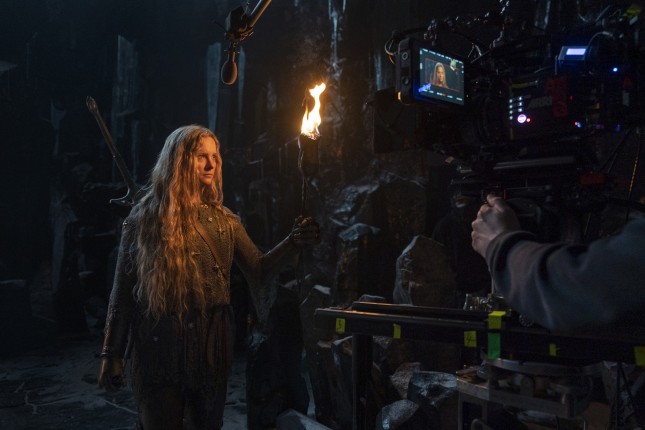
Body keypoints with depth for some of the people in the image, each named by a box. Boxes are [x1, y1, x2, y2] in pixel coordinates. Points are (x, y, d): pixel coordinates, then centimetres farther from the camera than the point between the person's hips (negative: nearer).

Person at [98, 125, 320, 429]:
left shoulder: (224, 220, 6)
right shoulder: (144, 219, -3)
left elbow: (258, 269, -2)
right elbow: (123, 291, -1)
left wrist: (294, 242, -19)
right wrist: (112, 354, -1)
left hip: (211, 350, 3)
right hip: (158, 349, -3)